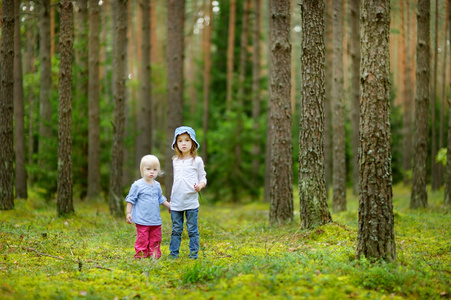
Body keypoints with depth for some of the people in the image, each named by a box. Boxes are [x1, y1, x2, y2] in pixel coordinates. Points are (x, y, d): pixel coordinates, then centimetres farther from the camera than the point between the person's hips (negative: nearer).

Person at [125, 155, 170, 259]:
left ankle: (154, 255, 19)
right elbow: (130, 199, -3)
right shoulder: (137, 185, -8)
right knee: (142, 239, -4)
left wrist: (168, 205, 15)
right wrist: (128, 213, -5)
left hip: (155, 219, 5)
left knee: (156, 238, 10)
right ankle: (140, 255, 6)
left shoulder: (157, 185, 9)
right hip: (142, 219, -5)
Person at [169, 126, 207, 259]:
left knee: (192, 229, 0)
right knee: (176, 229, 6)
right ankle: (173, 253, 12)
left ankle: (194, 253, 8)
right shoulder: (175, 161, 12)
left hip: (191, 202, -3)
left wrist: (200, 185, -18)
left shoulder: (197, 161, 1)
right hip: (176, 202, 3)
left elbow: (202, 178, 4)